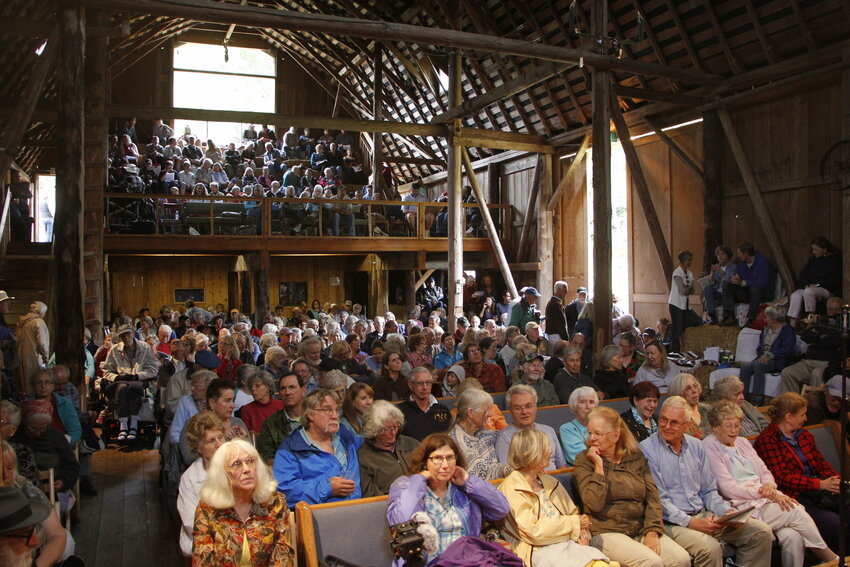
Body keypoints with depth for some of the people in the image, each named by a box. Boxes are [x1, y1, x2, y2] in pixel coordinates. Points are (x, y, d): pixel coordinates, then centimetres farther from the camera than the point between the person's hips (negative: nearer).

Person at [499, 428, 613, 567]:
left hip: (568, 543, 6)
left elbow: (573, 513, 22)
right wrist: (575, 523, -5)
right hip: (540, 550, -6)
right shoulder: (510, 488, -4)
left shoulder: (550, 482, 20)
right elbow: (533, 530, -11)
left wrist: (582, 532, -1)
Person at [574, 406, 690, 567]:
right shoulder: (584, 460, -1)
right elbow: (595, 504, -13)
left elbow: (652, 497, 5)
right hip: (607, 532, -4)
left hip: (641, 529, 4)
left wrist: (652, 531, -8)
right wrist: (598, 466, -14)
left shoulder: (636, 457, 10)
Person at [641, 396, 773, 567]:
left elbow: (708, 491, 16)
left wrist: (727, 512, -2)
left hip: (704, 515, 7)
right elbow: (658, 499, -12)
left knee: (762, 532, -4)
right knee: (710, 547, -33)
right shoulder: (647, 450, -9)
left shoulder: (696, 446, 12)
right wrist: (690, 522, -19)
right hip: (672, 522, -6)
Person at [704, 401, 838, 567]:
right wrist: (768, 494, -13)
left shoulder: (742, 442, 19)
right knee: (796, 511, -19)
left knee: (793, 536, -21)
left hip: (764, 498, 7)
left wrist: (770, 486, -4)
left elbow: (764, 471, 20)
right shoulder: (709, 449, -7)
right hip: (743, 506, -7)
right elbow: (729, 489, -12)